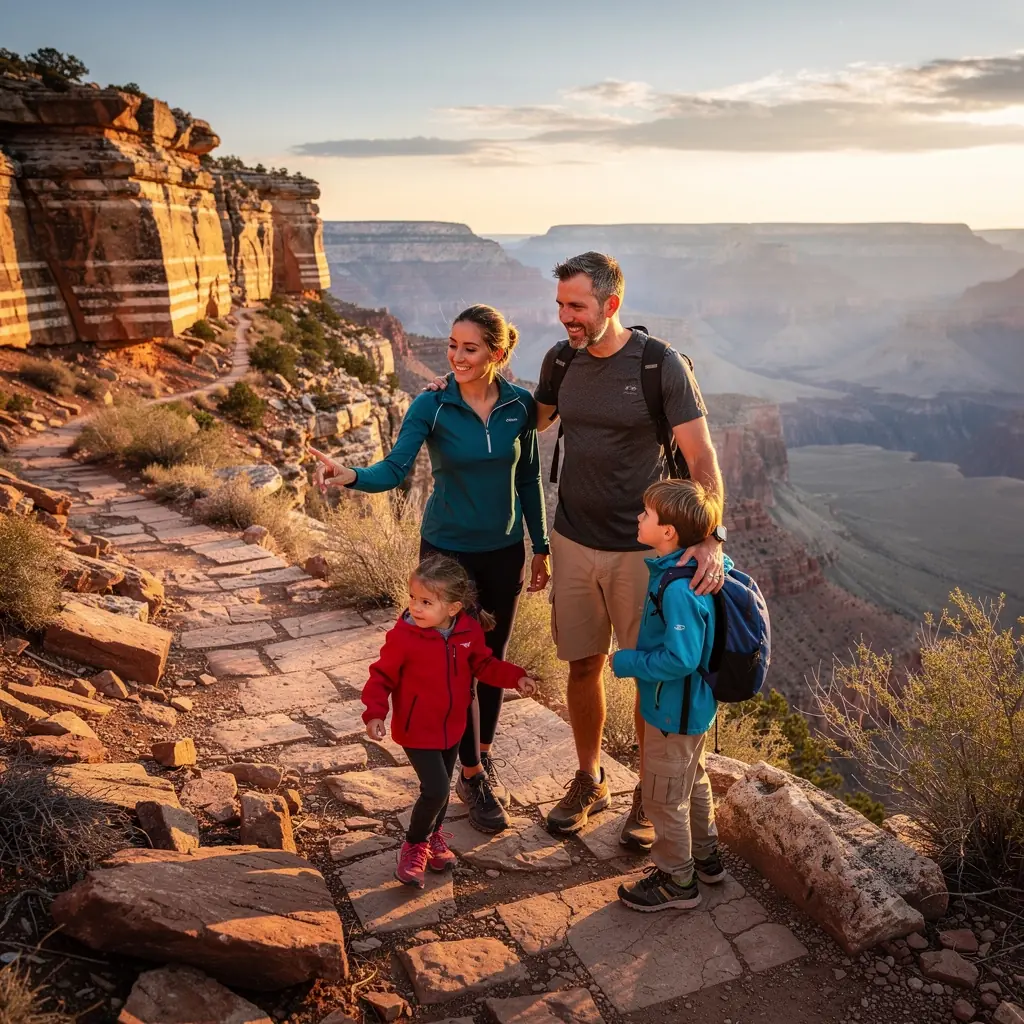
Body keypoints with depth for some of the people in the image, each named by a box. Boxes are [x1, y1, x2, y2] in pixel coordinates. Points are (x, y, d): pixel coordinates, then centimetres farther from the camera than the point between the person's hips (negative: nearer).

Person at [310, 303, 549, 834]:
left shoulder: (520, 405, -4)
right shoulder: (431, 406, -13)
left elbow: (528, 479, 5)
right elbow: (394, 469, -22)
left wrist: (541, 547, 8)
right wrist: (351, 476, -42)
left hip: (505, 551, 3)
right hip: (448, 550, -3)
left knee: (493, 658, 14)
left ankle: (483, 752, 36)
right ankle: (473, 776, 19)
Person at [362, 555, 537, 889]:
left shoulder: (469, 630, -11)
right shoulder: (402, 637, -24)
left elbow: (483, 664, 5)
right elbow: (381, 677, -13)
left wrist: (515, 677, -8)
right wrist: (374, 713, -26)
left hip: (452, 727, 5)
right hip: (416, 730, -5)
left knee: (442, 787, 19)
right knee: (436, 789, -12)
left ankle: (433, 836, 47)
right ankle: (414, 846, 15)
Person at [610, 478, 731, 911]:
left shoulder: (679, 590, -33)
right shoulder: (677, 569, -2)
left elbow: (680, 659, -32)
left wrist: (626, 662, -22)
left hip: (674, 711, -10)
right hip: (690, 706, 10)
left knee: (664, 797, 10)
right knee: (693, 781, 27)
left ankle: (676, 880, 29)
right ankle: (705, 857, 47)